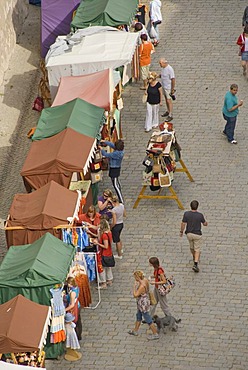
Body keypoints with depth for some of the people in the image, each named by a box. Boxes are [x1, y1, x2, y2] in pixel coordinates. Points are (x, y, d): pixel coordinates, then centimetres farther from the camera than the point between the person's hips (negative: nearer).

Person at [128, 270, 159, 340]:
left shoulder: (142, 286, -35)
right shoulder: (145, 280, -7)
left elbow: (135, 295, -31)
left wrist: (134, 287, -20)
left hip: (143, 305, -10)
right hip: (142, 303, 10)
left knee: (148, 319, 5)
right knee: (138, 317, 27)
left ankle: (155, 334, 17)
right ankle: (135, 331, 45)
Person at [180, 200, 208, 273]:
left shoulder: (186, 214, -16)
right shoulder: (200, 215, -19)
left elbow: (183, 224, -11)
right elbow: (205, 224, -3)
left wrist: (181, 231, 5)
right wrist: (206, 223, 21)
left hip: (189, 233, 3)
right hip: (197, 234, -3)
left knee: (191, 247, 26)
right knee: (197, 249, 5)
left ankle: (194, 258, 51)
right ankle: (195, 264, -9)